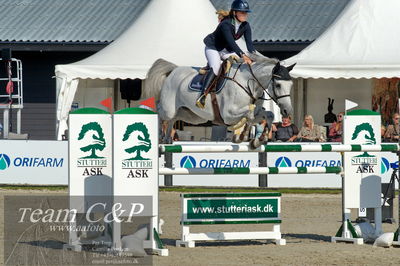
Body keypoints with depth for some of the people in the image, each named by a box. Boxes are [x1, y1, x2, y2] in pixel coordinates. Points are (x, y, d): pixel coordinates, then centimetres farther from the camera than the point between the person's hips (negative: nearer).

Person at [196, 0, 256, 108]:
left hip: (226, 50, 7)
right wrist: (243, 55, -54)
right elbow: (231, 42, -43)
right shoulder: (226, 24, -31)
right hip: (212, 47, -7)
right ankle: (202, 95, -37)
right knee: (215, 68, -31)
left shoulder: (245, 26, -9)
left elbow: (249, 42, -17)